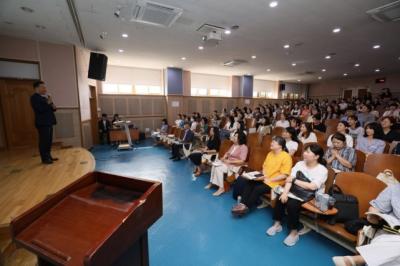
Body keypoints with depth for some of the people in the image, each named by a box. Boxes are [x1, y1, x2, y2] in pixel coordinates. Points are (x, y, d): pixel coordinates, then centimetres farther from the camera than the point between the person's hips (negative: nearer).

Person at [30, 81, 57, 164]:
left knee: (49, 140, 13)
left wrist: (53, 107, 1)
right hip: (42, 123, -9)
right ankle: (44, 159, 4)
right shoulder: (34, 97, -10)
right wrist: (48, 103, -18)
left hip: (48, 122, 9)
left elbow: (49, 108, 22)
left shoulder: (45, 96, 17)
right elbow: (40, 109, -22)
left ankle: (49, 156, 22)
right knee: (44, 141, -4)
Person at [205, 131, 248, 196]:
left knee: (219, 168, -26)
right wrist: (224, 157, -5)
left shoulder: (244, 147, -14)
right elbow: (227, 153, 18)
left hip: (235, 165, -8)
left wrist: (229, 161, -23)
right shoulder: (233, 145, 11)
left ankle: (221, 188, -18)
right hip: (228, 162, 8)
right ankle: (212, 182, -10)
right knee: (215, 164, -16)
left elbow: (241, 161, -21)